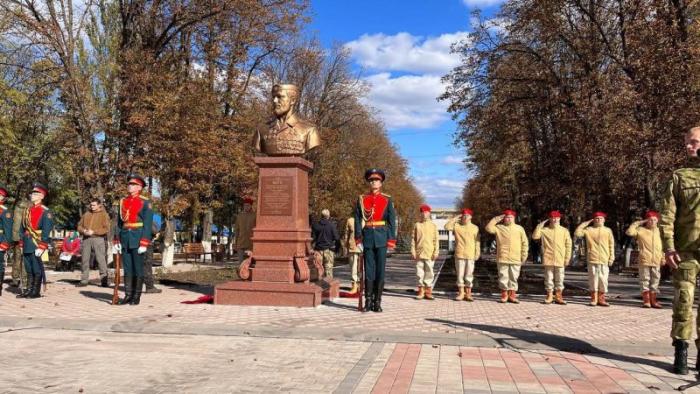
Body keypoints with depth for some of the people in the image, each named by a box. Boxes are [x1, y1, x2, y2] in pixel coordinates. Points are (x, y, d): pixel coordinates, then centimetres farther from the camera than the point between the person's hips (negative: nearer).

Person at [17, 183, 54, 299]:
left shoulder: (45, 212, -7)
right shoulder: (27, 210, 14)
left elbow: (46, 232, -12)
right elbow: (22, 228, 17)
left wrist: (41, 247, -17)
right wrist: (22, 244, 12)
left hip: (37, 245, -7)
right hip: (27, 245, 7)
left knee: (37, 270, -1)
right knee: (29, 270, 12)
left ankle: (36, 292, 6)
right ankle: (28, 290, 19)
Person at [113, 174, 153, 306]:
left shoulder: (145, 202, -4)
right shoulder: (123, 201, 12)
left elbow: (148, 224, -9)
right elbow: (119, 222, 14)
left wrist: (144, 243, -15)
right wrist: (116, 240, 7)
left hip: (138, 239, -5)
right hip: (125, 239, 5)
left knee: (138, 269, 1)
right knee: (127, 269, 8)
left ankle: (137, 297, 8)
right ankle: (128, 295, 14)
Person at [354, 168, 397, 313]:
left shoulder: (387, 200, 6)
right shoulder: (362, 199, 8)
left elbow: (392, 221, 3)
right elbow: (358, 219, 5)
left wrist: (391, 239, -5)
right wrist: (358, 236, -5)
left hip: (382, 238, 0)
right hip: (368, 237, 0)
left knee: (380, 269, 1)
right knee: (369, 269, 3)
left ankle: (377, 301, 8)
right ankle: (368, 299, 9)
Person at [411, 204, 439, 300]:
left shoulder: (433, 226, 6)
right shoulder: (417, 225, 7)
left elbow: (436, 240, 3)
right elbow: (413, 239, 5)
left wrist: (435, 252, -5)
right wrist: (413, 251, -2)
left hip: (430, 253, -1)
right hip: (419, 253, 1)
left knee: (429, 273, 2)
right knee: (420, 272, 3)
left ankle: (428, 291, 7)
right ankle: (421, 291, 9)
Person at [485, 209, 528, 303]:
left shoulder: (519, 228, 9)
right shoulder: (499, 227, 7)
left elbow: (524, 242, 10)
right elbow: (488, 228, -7)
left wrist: (524, 255, 5)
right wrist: (496, 219, -4)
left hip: (515, 258, 1)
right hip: (502, 258, -1)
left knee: (514, 277, 4)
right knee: (503, 276, 2)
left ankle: (512, 295, 11)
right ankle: (504, 295, 9)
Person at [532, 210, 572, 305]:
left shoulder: (564, 231, 5)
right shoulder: (544, 230, 4)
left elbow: (568, 245, 6)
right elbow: (535, 236, -10)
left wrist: (567, 258, 1)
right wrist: (540, 225, -8)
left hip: (560, 260, 0)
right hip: (548, 259, 0)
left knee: (559, 279, 5)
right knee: (549, 278, 4)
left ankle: (558, 297, 13)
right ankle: (549, 296, 12)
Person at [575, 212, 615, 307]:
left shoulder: (608, 230, 11)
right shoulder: (589, 230, 8)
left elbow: (611, 245, 10)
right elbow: (577, 233, -3)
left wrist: (611, 258, 3)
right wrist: (585, 223, -1)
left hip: (604, 260, 1)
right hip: (592, 259, -1)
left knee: (603, 279, 1)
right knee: (593, 278, 0)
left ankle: (601, 299, 9)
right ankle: (594, 299, 7)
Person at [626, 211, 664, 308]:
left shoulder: (659, 231, 12)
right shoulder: (641, 230, 0)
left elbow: (662, 246, 16)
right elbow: (629, 232, -16)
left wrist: (663, 258, 10)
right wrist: (638, 223, -10)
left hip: (656, 261, 4)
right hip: (644, 260, -4)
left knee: (655, 280, 8)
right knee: (645, 280, 0)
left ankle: (653, 300, 15)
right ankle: (646, 301, 5)